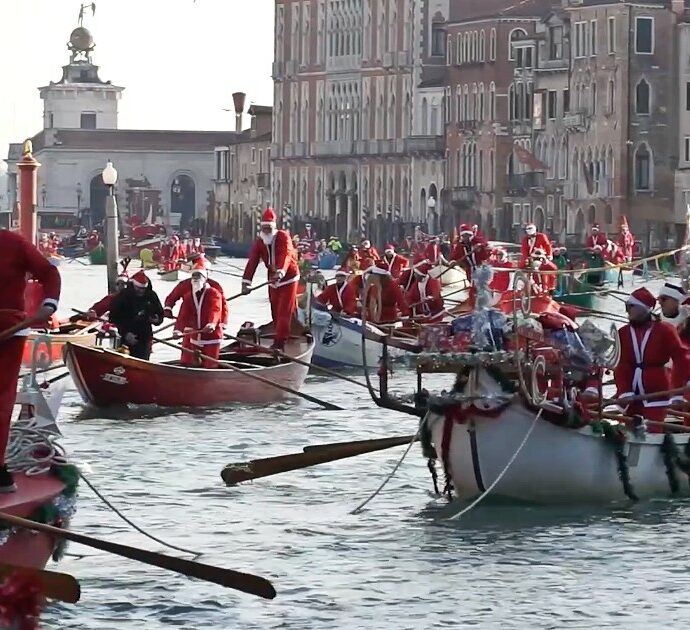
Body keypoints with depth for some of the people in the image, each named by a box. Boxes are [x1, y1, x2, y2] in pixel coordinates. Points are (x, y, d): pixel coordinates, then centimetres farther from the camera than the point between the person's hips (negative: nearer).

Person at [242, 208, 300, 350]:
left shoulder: (283, 237, -20)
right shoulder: (259, 242, -5)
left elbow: (286, 255, -37)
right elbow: (252, 262, -15)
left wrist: (281, 271, -56)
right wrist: (246, 282, -28)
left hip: (288, 278, -6)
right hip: (273, 280, 6)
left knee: (284, 311, -11)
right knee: (275, 311, 9)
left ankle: (279, 342, -14)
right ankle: (280, 338, 19)